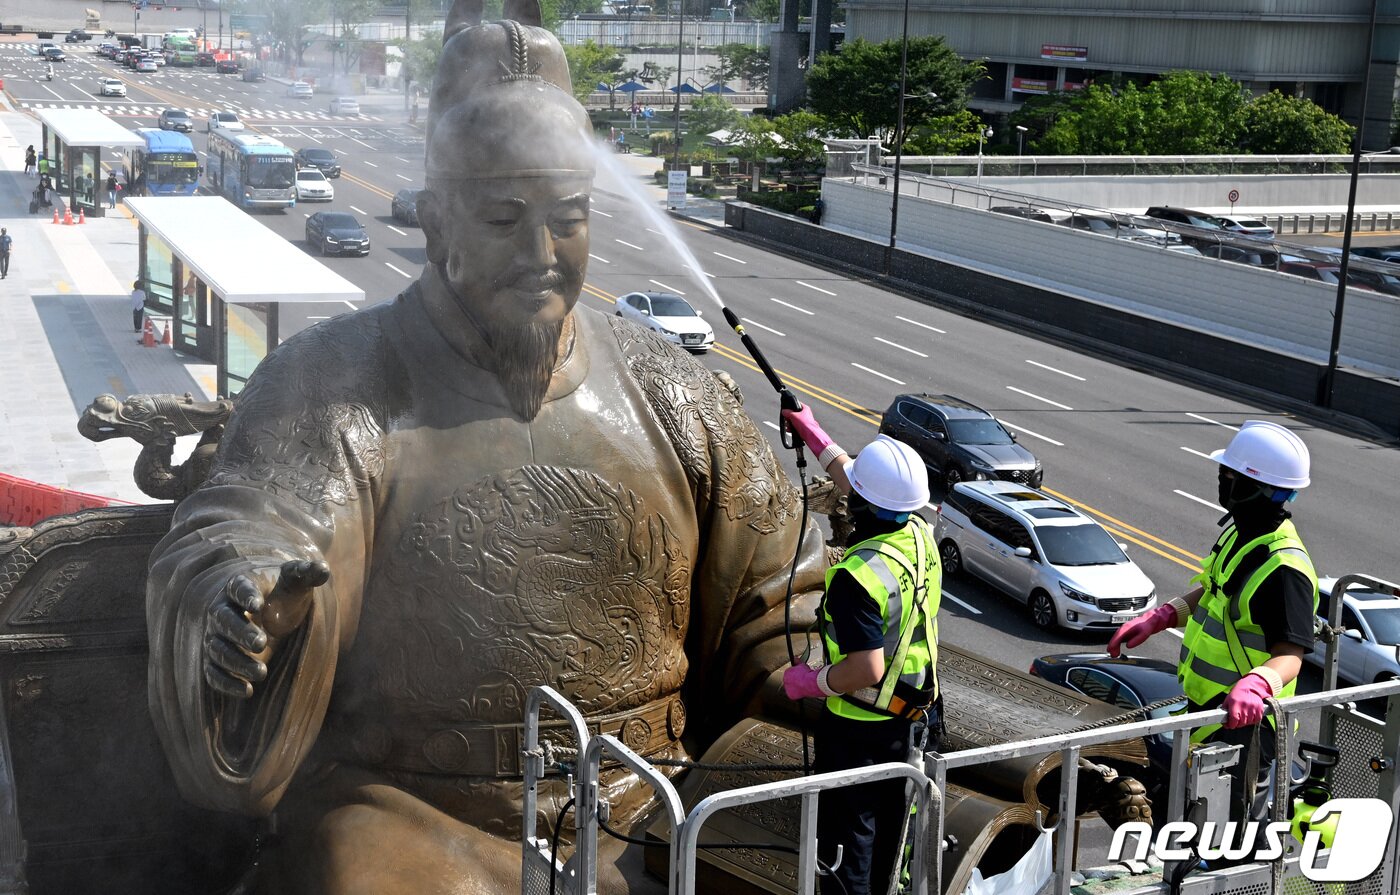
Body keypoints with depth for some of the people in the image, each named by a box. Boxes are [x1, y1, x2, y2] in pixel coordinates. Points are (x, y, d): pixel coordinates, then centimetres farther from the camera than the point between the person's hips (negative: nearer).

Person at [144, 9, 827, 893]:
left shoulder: (672, 393, 10)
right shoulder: (332, 385, 0)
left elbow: (770, 597, 15)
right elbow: (240, 540, -15)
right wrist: (241, 596, -37)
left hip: (641, 812, 3)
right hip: (406, 814, -2)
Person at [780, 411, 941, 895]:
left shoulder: (860, 574, -31)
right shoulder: (919, 533, -6)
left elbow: (866, 668, -32)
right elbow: (853, 480, 11)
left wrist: (811, 681, -15)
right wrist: (809, 431, 19)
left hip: (860, 727, -8)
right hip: (914, 715, 8)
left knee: (849, 828, 7)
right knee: (892, 820, 24)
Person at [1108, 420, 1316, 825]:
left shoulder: (1284, 568, -26)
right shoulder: (1240, 532, 6)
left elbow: (1290, 653, -29)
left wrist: (1256, 684, -48)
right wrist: (1157, 618, 9)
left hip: (1242, 721, -10)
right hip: (1204, 707, 10)